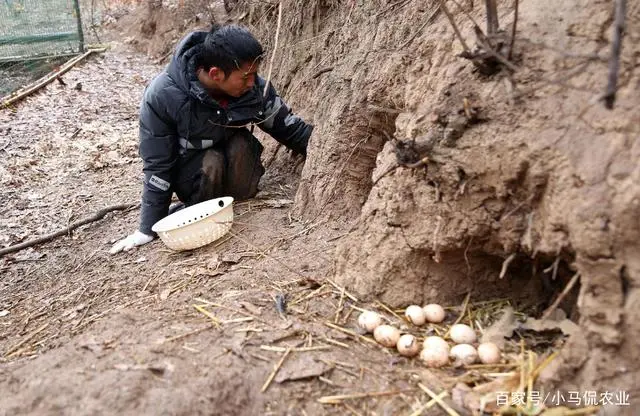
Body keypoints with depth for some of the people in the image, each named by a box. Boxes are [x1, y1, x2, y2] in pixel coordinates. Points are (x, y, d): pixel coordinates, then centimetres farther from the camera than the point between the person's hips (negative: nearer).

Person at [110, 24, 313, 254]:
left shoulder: (255, 87, -21)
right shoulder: (161, 96, -30)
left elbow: (290, 128, -7)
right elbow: (157, 166, -22)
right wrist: (148, 228, -17)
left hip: (236, 156, 3)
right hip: (191, 173, -2)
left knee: (240, 144, -29)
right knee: (211, 162, -33)